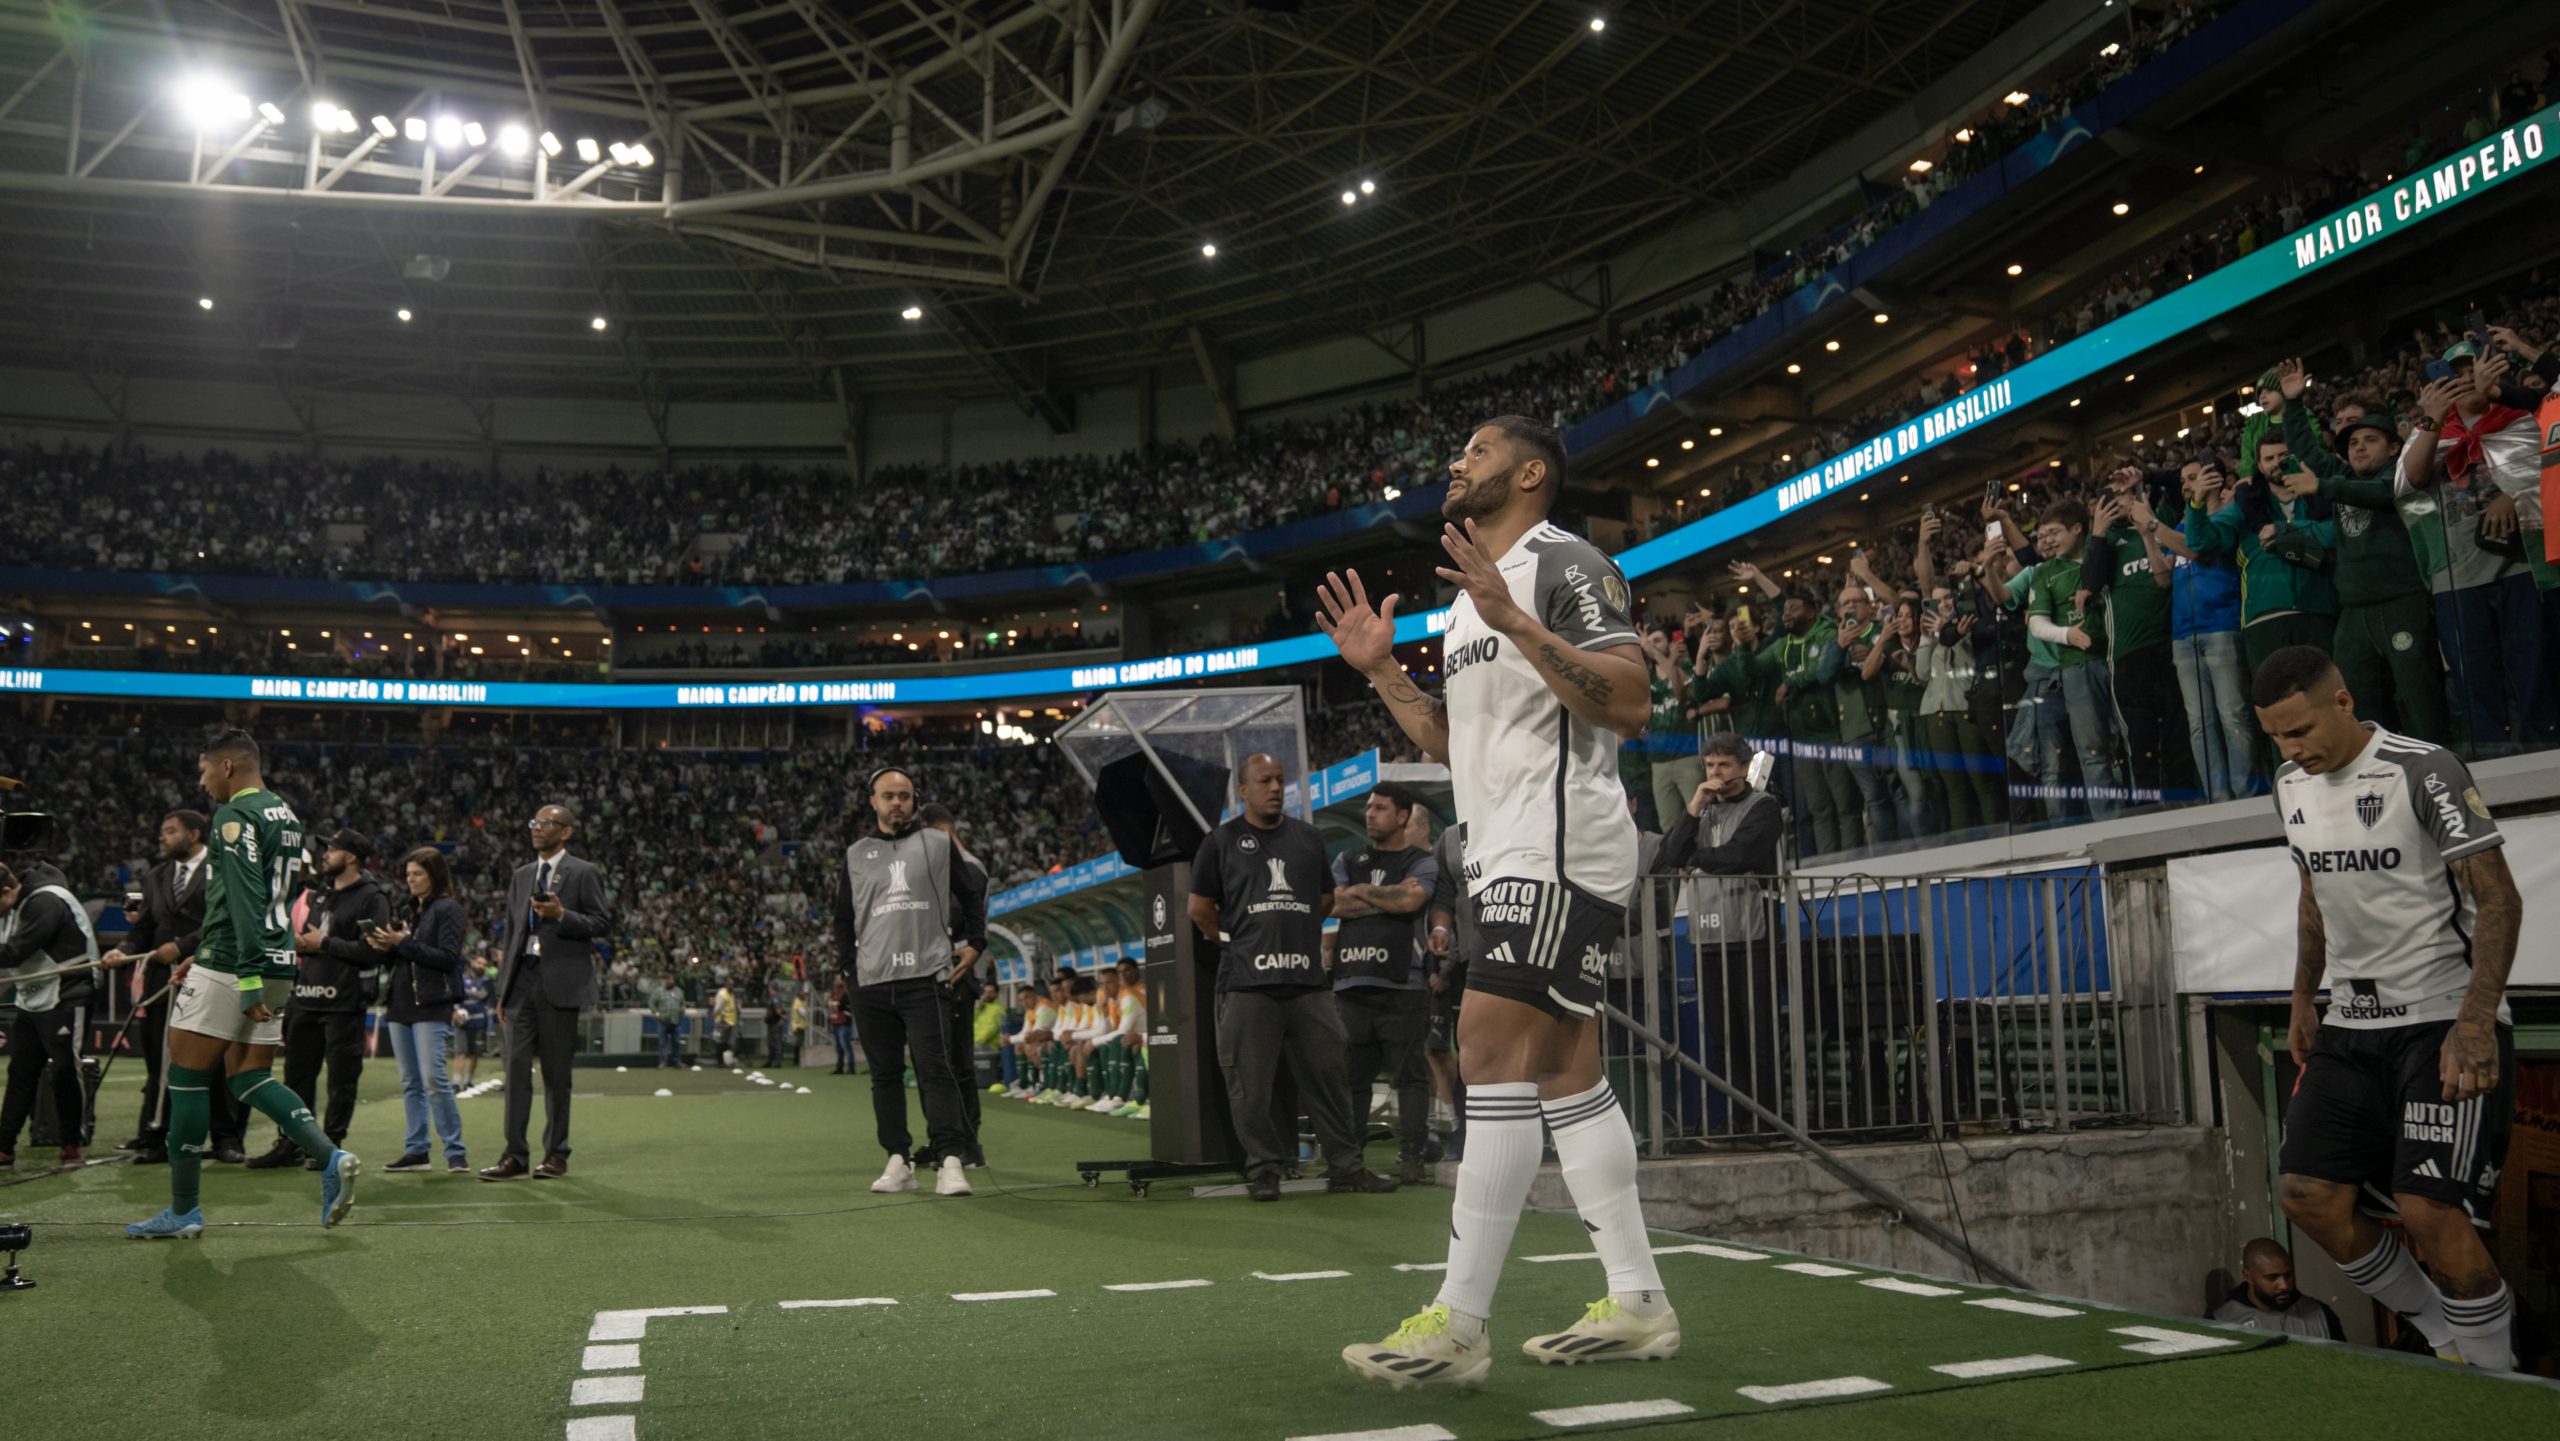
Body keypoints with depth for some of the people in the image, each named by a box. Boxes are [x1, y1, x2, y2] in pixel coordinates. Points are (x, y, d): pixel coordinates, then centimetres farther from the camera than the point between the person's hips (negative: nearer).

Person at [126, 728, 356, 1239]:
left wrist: (247, 979, -23)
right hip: (277, 964, 9)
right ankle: (331, 1158, -6)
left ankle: (184, 1210, 7)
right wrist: (204, 954, 29)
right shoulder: (285, 815, 17)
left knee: (186, 1078, 2)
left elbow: (245, 902, -20)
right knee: (250, 1079, 11)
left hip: (231, 967, -9)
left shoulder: (236, 815, -11)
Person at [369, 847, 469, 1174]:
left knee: (434, 1079, -12)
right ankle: (415, 1150, 14)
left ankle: (455, 1152, -6)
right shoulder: (406, 909, 17)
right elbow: (395, 961, 19)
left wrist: (404, 943, -16)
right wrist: (383, 948, -2)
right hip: (400, 1002, 7)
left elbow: (448, 957, -14)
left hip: (431, 1006, -7)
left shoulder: (448, 909, -4)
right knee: (410, 1082, 9)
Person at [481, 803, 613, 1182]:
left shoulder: (584, 873, -1)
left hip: (560, 984, -5)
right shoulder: (522, 875, 17)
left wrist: (562, 916, -21)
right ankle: (515, 1156, 3)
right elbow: (512, 934, 18)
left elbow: (603, 924, -5)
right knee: (516, 1068, 0)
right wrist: (503, 991, 14)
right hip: (522, 982, 5)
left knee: (556, 1073, 2)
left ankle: (556, 1155, 11)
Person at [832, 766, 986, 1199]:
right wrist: (849, 966, 9)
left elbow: (971, 892, 17)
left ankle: (949, 1162, -14)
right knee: (885, 1075, 7)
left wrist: (975, 943, 9)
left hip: (925, 978, -3)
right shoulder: (855, 855, 15)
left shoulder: (937, 843, 10)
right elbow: (844, 918, 19)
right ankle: (898, 1161, 14)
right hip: (871, 984, 3)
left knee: (936, 1069, -11)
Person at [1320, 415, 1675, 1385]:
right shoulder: (1473, 592, 23)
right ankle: (1638, 1304, 13)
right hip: (1507, 858, 10)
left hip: (1558, 849, -10)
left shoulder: (1565, 562, -6)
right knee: (1565, 1072, 8)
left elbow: (1628, 705, -18)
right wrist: (1381, 671, 15)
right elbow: (1456, 743, 25)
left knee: (1493, 1053, -14)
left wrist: (1515, 622, -24)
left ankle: (1459, 1325, -12)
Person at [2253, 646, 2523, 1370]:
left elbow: (2499, 899, -14)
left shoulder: (2424, 769, -13)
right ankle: (2445, 1341, 18)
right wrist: (2303, 1000, 17)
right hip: (2350, 1024, 7)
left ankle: (2494, 1377, 6)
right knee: (2310, 1198, -1)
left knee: (2428, 1210, -16)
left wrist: (2476, 1022, -22)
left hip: (2447, 1019, -7)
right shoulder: (2292, 784, 8)